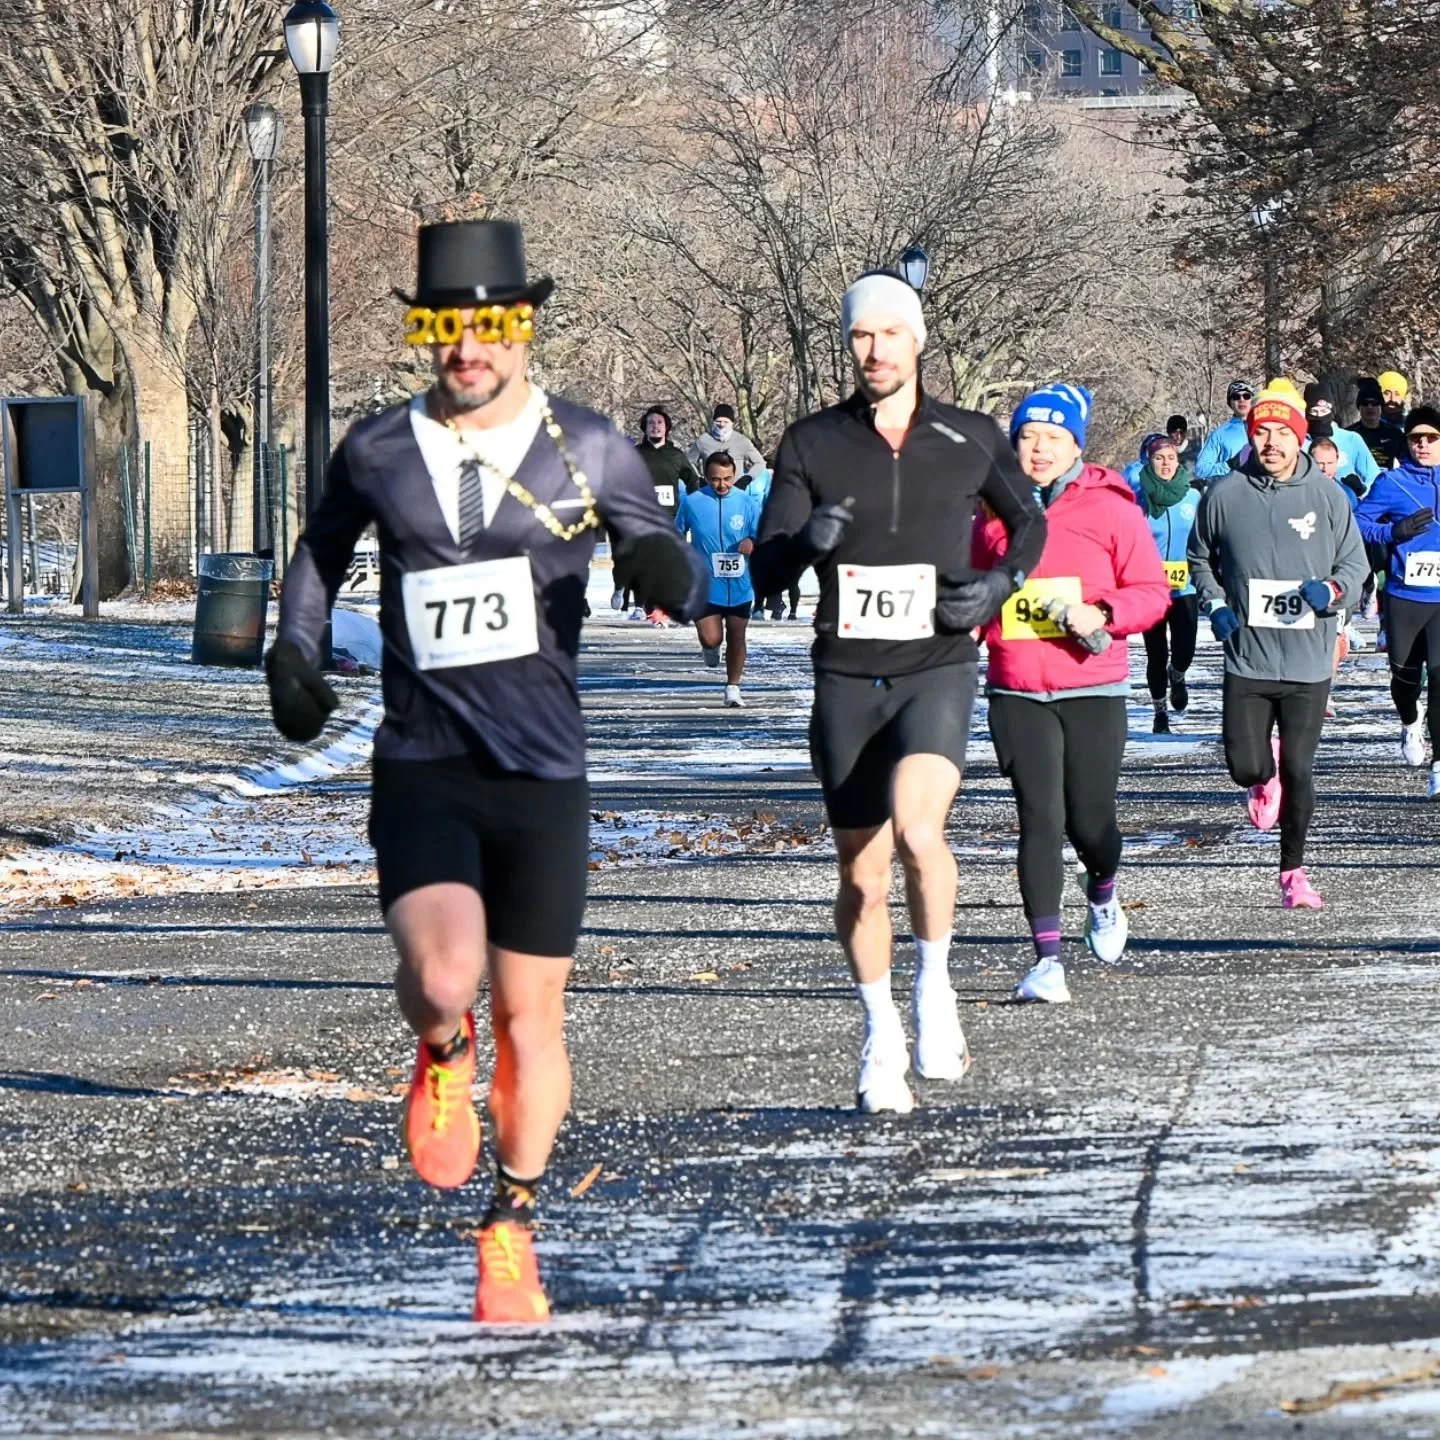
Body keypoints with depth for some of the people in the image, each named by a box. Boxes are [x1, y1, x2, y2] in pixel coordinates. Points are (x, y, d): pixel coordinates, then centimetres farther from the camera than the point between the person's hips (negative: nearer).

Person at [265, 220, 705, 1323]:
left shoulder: (588, 450, 0)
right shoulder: (378, 454, 4)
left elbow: (684, 586, 6)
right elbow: (323, 549, 24)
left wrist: (667, 569, -18)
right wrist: (294, 654, 8)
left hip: (543, 775, 0)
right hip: (421, 767, 0)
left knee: (529, 1015, 4)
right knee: (442, 973, -23)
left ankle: (513, 1230, 21)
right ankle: (442, 1055, 13)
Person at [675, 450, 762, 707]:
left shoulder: (745, 502, -4)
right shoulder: (692, 503, -5)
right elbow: (677, 538, 8)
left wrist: (752, 542, -23)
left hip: (739, 585, 1)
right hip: (706, 585, -1)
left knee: (736, 637, 4)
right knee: (710, 639, -8)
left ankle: (733, 688, 18)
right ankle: (711, 649, 29)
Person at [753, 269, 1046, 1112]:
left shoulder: (971, 439, 3)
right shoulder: (813, 444, 2)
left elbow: (1029, 520, 20)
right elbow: (766, 572, -1)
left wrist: (1002, 583, 0)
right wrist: (805, 540, -24)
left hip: (938, 670, -2)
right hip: (847, 678, 2)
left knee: (917, 827, -27)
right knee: (861, 872, 5)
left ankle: (935, 988, -5)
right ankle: (883, 1042, 22)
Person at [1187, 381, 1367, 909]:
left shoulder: (1327, 496, -1)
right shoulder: (1225, 495, 0)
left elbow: (1355, 563, 8)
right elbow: (1200, 558, 15)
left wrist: (1331, 590, -13)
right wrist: (1215, 604, -2)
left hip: (1308, 661, 0)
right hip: (1247, 659, 0)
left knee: (1298, 772, 0)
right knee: (1245, 768, -2)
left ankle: (1293, 873, 17)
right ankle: (1265, 778, 37)